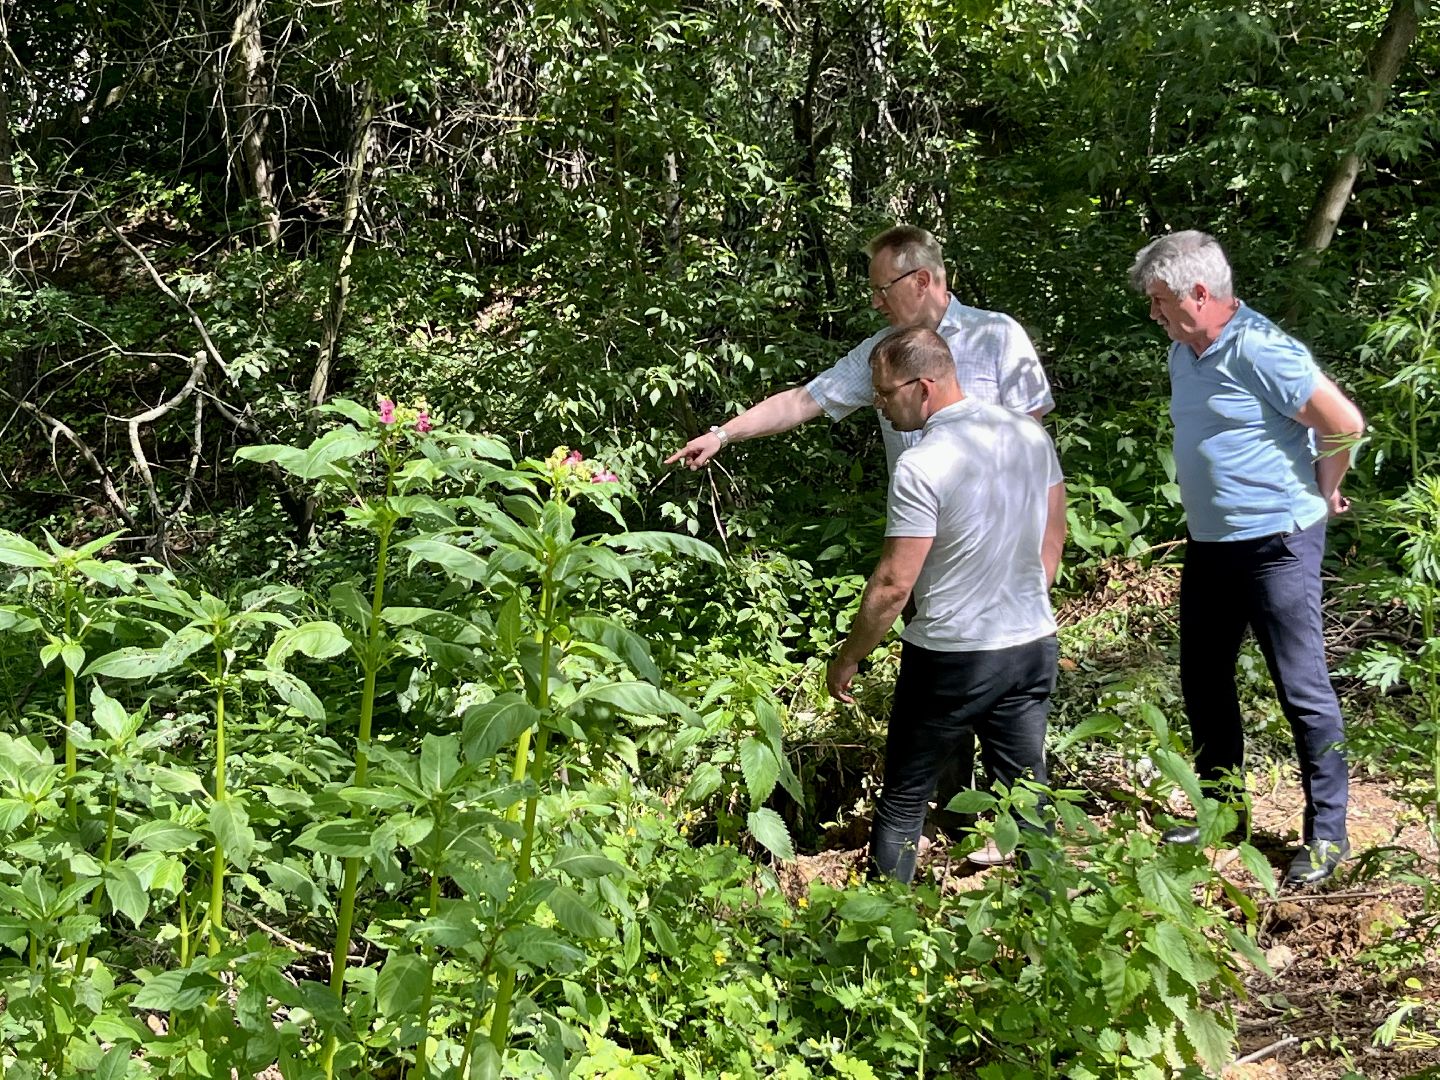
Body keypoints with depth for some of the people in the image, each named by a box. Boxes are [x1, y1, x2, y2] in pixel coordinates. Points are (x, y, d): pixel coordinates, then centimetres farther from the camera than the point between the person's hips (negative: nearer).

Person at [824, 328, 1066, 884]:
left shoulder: (921, 467, -20)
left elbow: (893, 584, -18)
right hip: (1034, 648, 6)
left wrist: (846, 659, -5)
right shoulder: (1031, 435, 0)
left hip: (951, 658, -6)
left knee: (903, 800, 10)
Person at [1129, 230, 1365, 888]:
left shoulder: (1260, 351, -20)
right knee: (1203, 682, 16)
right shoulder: (1184, 352, 7)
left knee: (1302, 689, -2)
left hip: (1276, 544, -9)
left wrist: (1320, 494, -3)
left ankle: (1326, 833, 7)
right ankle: (1219, 803, 32)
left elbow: (1344, 424, -18)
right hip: (1208, 544, 9)